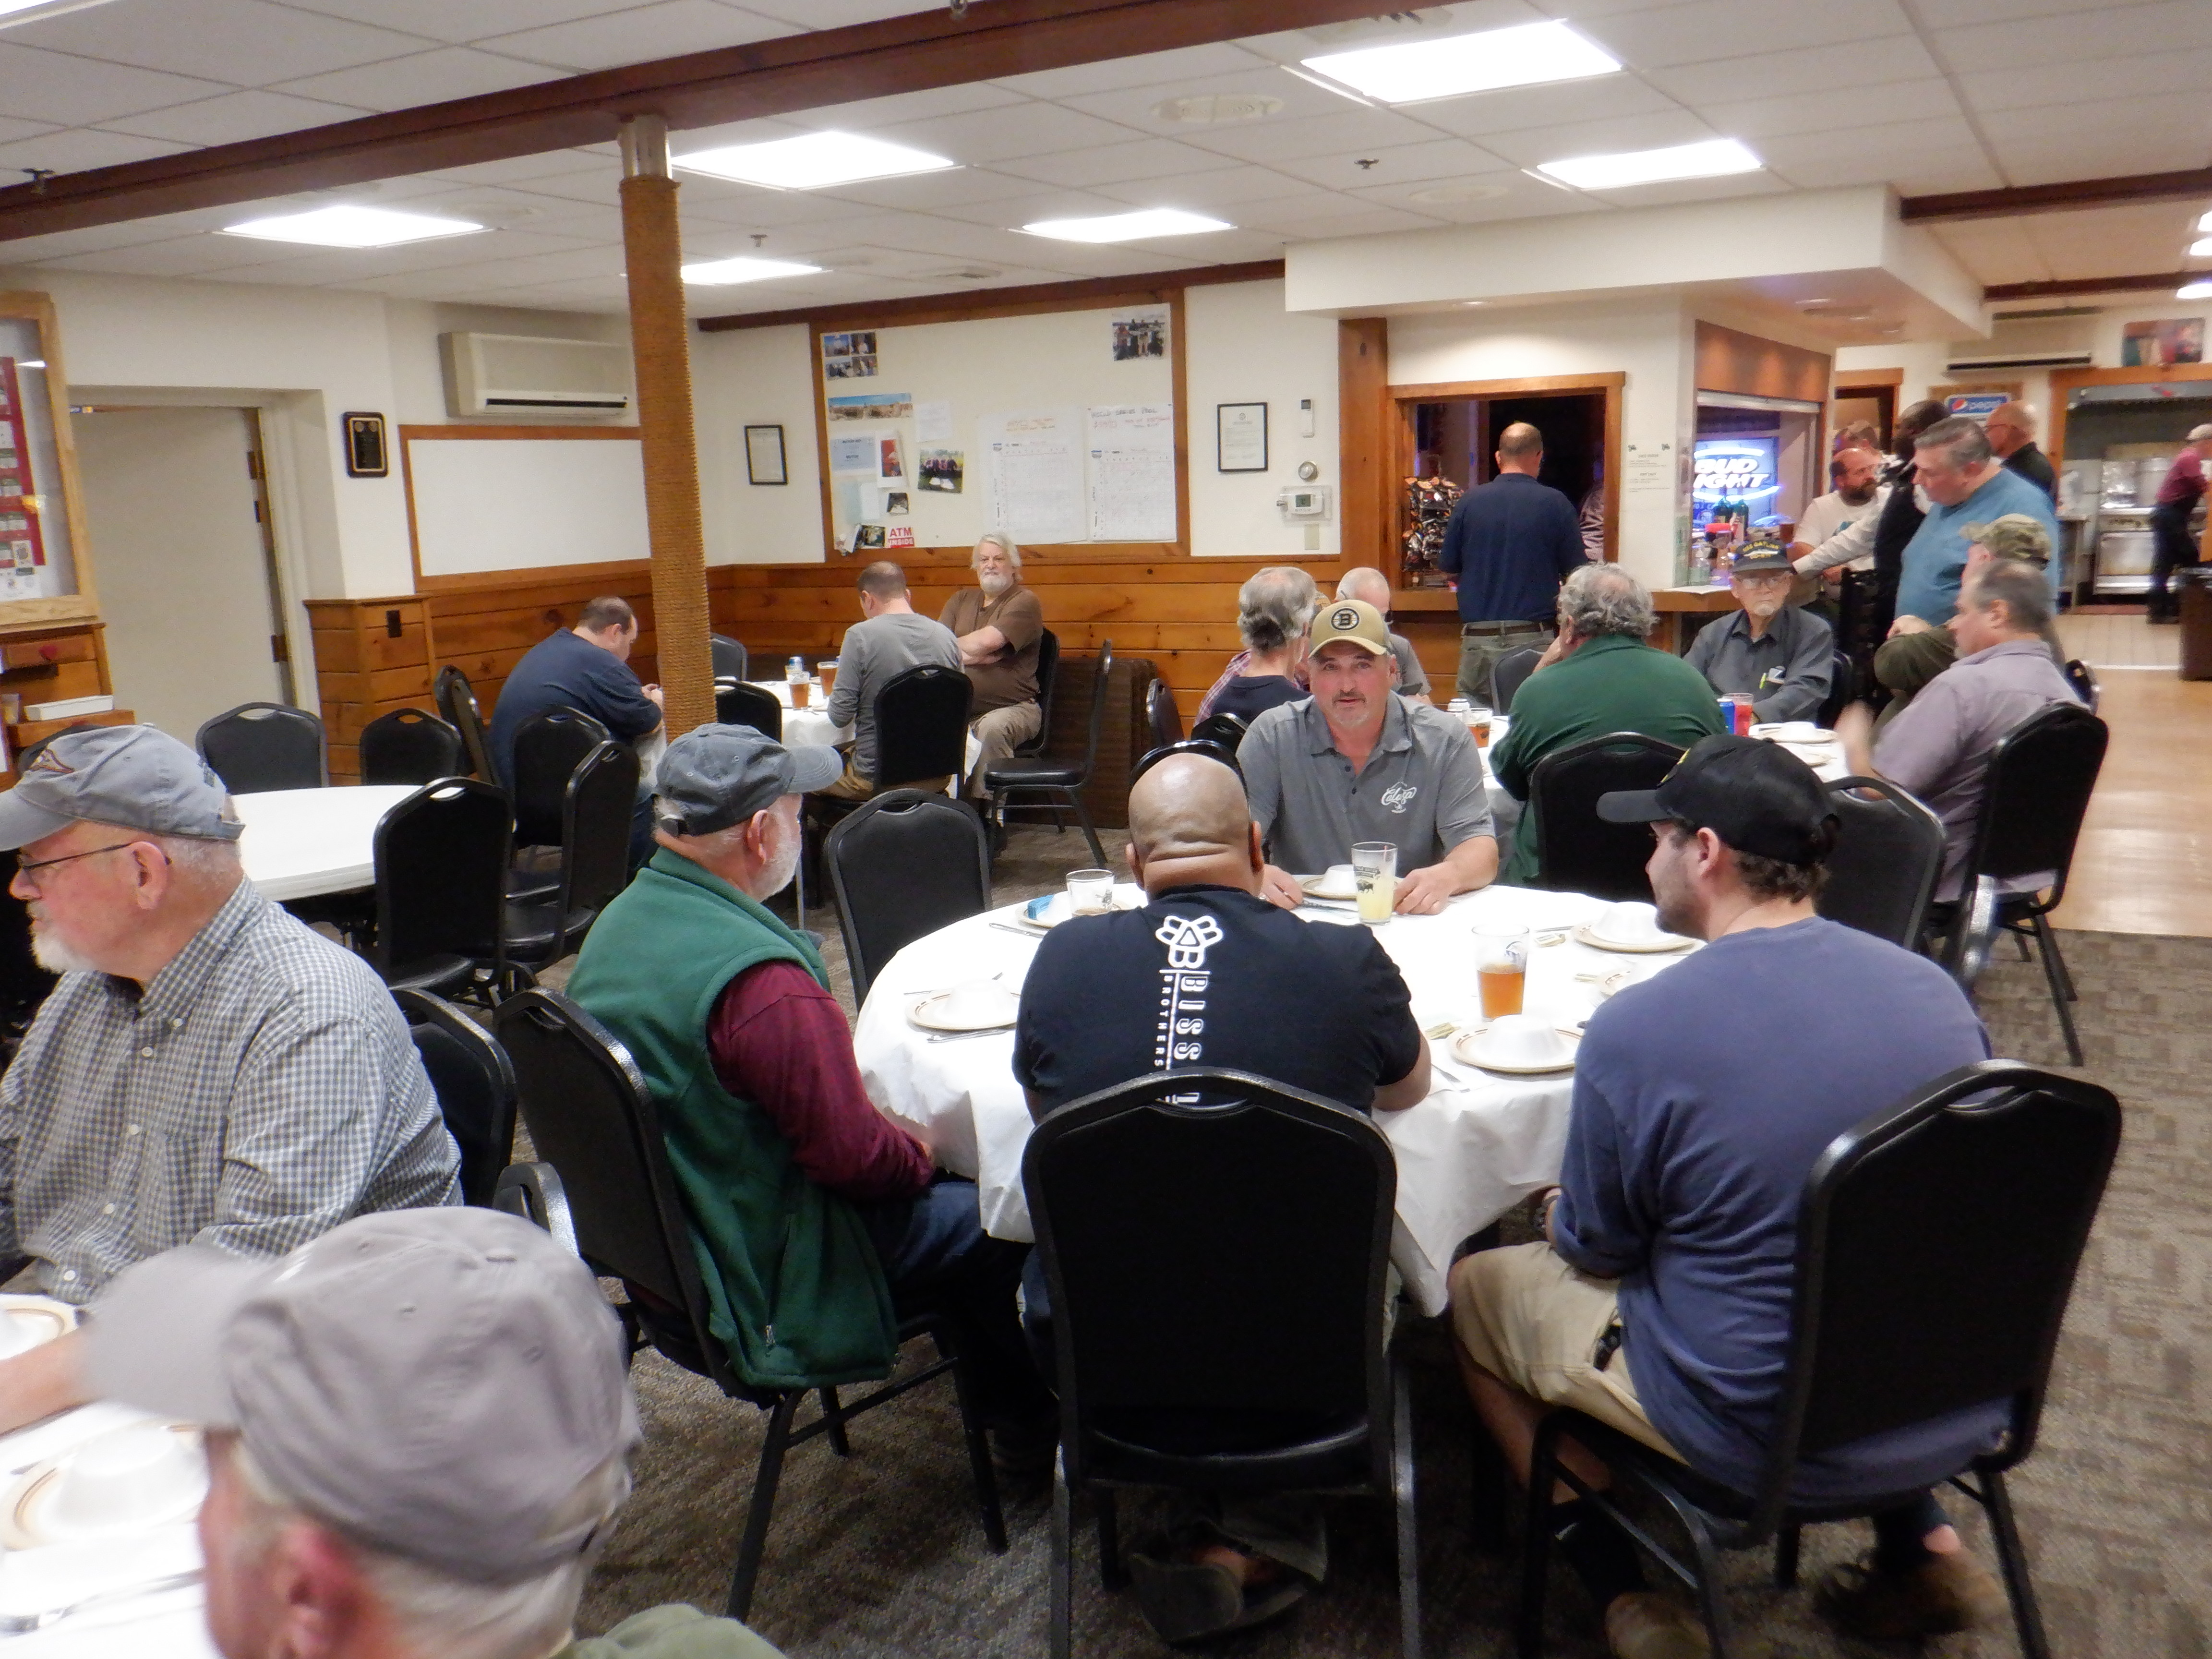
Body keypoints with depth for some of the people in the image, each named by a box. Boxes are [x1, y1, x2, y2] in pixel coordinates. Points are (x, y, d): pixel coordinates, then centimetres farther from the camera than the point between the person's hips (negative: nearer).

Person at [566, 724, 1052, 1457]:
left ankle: (1004, 1400, 38)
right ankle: (1030, 1417, 29)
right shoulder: (761, 979, -32)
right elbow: (855, 1155, -27)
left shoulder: (618, 923, -1)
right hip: (769, 1277, -9)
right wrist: (918, 1154, -4)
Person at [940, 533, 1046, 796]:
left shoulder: (1024, 601, 0)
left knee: (992, 727, -37)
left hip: (1012, 708, -4)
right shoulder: (961, 601, 19)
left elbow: (986, 641, -14)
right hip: (961, 710, 4)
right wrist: (977, 656, -9)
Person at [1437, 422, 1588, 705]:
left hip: (1478, 637, 1)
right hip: (1533, 637, -1)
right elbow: (1575, 575, 4)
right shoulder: (1555, 504, -2)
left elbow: (1447, 568, 10)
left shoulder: (1469, 503, 1)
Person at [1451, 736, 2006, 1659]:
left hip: (1769, 1440, -5)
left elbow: (1598, 1249, -8)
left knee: (1475, 1289, 13)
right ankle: (1924, 1541, 26)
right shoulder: (1935, 988, -5)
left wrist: (1562, 1217, 16)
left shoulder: (1635, 1029, -21)